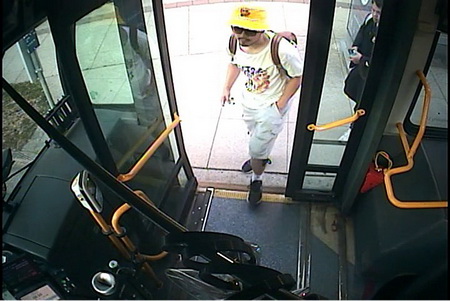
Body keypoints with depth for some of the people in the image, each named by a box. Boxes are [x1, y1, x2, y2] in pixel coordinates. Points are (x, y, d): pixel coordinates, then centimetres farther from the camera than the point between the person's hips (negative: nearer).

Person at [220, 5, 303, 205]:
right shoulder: (235, 43, -18)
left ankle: (256, 180, 32)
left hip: (271, 105, -5)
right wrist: (227, 88, 0)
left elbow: (297, 77, -18)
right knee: (256, 136, 30)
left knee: (257, 149, 1)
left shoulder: (282, 50, -34)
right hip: (248, 101, 6)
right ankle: (261, 156, 64)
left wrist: (280, 104, -17)